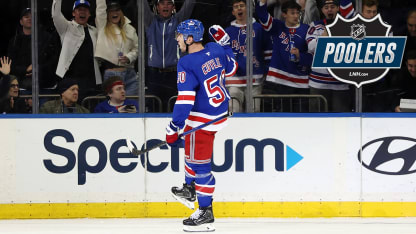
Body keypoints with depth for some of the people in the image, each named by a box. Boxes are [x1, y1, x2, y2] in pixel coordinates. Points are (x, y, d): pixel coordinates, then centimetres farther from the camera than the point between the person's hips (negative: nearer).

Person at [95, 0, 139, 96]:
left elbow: (136, 48, 16)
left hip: (129, 74, 2)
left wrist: (129, 57, -3)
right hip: (111, 74, -2)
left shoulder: (129, 29, 13)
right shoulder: (103, 26, 6)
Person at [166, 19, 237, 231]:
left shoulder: (186, 64, -22)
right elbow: (231, 69, 18)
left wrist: (173, 128, -22)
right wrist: (224, 43, 27)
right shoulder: (216, 50, -2)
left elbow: (185, 100, -25)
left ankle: (206, 214, 1)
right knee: (192, 151, 28)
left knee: (199, 162, -2)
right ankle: (189, 190, 40)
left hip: (202, 119, -9)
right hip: (220, 112, 9)